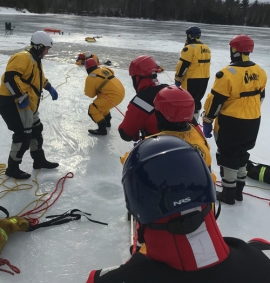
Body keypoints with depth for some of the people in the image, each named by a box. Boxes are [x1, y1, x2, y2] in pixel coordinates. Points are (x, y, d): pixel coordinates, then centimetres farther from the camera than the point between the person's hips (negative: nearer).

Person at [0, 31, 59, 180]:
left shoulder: (36, 60, 16)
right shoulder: (23, 57, -18)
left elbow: (39, 77, 33)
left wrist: (49, 88, 25)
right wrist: (21, 96, -31)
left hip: (26, 104, 11)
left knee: (36, 130, 17)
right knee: (23, 134, -9)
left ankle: (39, 160, 33)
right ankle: (12, 168, 6)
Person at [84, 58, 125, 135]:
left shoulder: (90, 77, -9)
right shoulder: (104, 69, 11)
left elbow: (90, 94, -2)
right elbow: (112, 72, 33)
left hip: (113, 96, -9)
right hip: (120, 92, 9)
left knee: (93, 109, -3)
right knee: (101, 104, 32)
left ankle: (102, 129, -6)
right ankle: (107, 121, 45)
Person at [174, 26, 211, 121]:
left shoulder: (189, 48, -15)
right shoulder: (206, 48, 11)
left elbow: (183, 65, -16)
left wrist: (178, 78, -8)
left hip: (192, 79, -9)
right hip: (204, 79, 9)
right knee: (196, 99, 18)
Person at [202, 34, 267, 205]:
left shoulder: (228, 74, -20)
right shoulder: (260, 73, 2)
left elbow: (215, 101, -17)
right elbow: (260, 97, 13)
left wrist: (207, 121, -6)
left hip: (231, 123, -7)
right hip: (252, 123, 7)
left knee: (228, 157, 7)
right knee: (242, 154, 20)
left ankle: (228, 194, 16)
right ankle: (238, 191, 31)